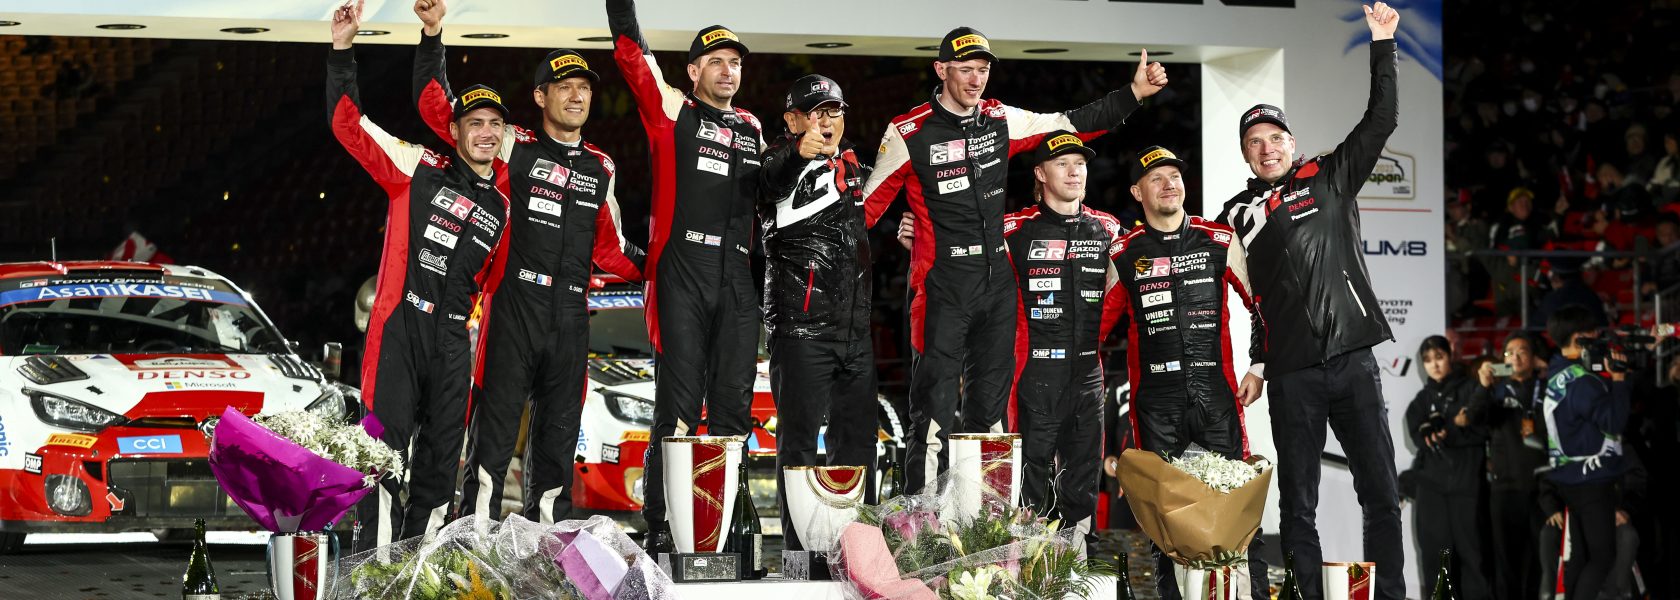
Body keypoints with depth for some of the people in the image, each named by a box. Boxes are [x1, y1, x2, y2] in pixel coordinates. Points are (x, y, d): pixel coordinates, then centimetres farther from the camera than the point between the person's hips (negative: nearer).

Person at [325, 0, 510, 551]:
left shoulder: (502, 204, 15)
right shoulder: (420, 169, 2)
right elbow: (349, 126, -2)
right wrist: (342, 52, -10)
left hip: (453, 336, 5)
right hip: (401, 322, -5)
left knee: (442, 453, 9)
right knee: (388, 439, -10)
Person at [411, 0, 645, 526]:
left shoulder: (601, 168, 17)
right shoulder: (514, 146, 4)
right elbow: (437, 107, 4)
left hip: (570, 315, 5)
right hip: (513, 305, -5)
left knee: (558, 432, 7)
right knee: (496, 424, -7)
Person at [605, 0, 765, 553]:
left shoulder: (752, 129, 19)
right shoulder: (673, 112, 5)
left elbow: (769, 194, 30)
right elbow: (630, 47, -1)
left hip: (738, 281, 5)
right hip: (682, 276, -5)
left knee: (733, 407, 5)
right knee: (678, 408, -6)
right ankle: (661, 527, -3)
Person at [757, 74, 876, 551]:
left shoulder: (850, 164, 18)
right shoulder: (784, 164, -5)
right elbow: (768, 187, -31)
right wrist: (796, 154, -51)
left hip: (854, 326, 7)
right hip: (801, 326, -7)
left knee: (857, 438, 11)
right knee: (800, 439, -7)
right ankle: (800, 549, -6)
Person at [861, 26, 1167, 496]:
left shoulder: (1002, 121, 7)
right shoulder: (909, 133, -6)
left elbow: (1072, 124, 18)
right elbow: (867, 206, -1)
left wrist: (1134, 95, 15)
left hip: (998, 286, 6)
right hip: (941, 291, -5)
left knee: (990, 410, 10)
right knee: (933, 412, -9)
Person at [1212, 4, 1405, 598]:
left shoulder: (1328, 180, 10)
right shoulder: (1237, 215, 12)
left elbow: (1381, 120, 3)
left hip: (1353, 359, -1)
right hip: (1292, 374, 1)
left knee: (1382, 496, -2)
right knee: (1297, 506, 4)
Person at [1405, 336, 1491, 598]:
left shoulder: (1471, 390, 5)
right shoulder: (1422, 400, 16)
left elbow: (1481, 430, -7)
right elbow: (1419, 436, -1)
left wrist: (1444, 433, -13)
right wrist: (1457, 427, -15)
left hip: (1467, 481, -3)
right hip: (1432, 482, 3)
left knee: (1471, 546, -4)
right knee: (1435, 548, 1)